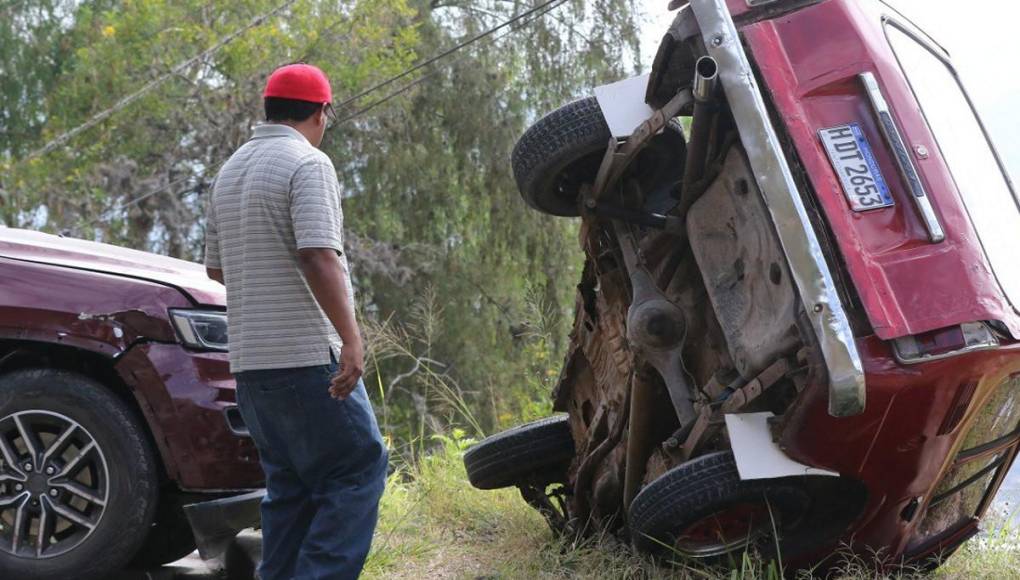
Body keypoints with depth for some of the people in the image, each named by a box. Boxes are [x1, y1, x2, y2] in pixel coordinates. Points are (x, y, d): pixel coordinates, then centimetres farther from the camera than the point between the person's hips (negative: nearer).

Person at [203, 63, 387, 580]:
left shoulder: (230, 170, 17)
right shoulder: (307, 163, -9)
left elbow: (215, 267, 21)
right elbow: (318, 257, -21)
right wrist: (351, 338, -22)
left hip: (248, 360, 8)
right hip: (307, 355, -8)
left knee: (290, 488, 14)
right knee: (359, 470, -2)